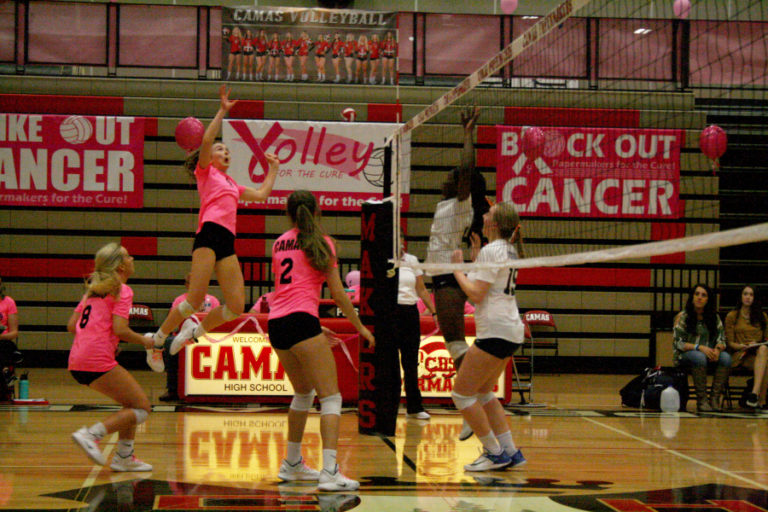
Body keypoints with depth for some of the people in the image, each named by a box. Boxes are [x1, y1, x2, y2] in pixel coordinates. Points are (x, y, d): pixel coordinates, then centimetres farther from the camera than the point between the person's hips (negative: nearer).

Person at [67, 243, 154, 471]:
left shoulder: (94, 289, 21)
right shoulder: (122, 291, -3)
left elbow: (71, 325, 18)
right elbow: (120, 329, -15)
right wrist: (144, 341, 2)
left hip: (77, 361, 9)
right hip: (98, 360, -9)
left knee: (132, 402, 18)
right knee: (142, 408, -3)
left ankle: (124, 458, 15)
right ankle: (90, 434, -15)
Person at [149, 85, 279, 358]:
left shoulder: (232, 185, 31)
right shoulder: (205, 171, 13)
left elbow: (261, 194, 35)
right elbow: (206, 140, -2)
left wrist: (273, 168, 40)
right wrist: (223, 110, -2)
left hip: (227, 242, 7)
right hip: (209, 234, -7)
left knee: (236, 307, -3)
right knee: (195, 300, -15)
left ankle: (196, 330, 18)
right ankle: (157, 339, 3)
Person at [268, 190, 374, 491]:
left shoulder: (280, 243, 19)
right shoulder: (320, 242, 3)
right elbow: (337, 292, 0)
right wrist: (359, 326, 11)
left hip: (276, 323, 7)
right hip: (301, 320, -7)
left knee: (304, 393, 24)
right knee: (330, 396, -6)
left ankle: (291, 464, 30)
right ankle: (329, 472, -19)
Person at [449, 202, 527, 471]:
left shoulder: (490, 251, -14)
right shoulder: (508, 250, 14)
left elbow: (476, 294, -18)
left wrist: (457, 268, -6)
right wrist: (475, 249, 28)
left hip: (495, 331, -10)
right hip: (511, 330, 10)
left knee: (461, 394, -3)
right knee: (483, 393, 20)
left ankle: (495, 453, 1)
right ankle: (510, 452, 18)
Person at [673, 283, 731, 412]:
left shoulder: (714, 317, 8)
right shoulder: (682, 317, -4)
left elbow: (722, 339, 4)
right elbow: (677, 343, -10)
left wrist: (717, 349, -21)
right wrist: (699, 347, -24)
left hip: (708, 354, 4)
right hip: (685, 356, -4)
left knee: (726, 357, -27)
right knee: (699, 357, -37)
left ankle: (715, 399, -28)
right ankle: (701, 400, -33)